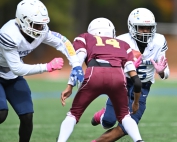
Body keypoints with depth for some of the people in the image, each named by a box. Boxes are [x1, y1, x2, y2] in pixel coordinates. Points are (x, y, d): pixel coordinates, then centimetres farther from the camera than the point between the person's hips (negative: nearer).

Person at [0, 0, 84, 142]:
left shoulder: (41, 31, -15)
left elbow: (63, 43, -2)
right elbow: (17, 69, -32)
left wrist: (76, 66, -15)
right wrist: (48, 67, -30)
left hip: (12, 77, 6)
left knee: (27, 116, -3)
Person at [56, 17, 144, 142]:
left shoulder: (85, 38, 32)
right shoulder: (122, 45, 36)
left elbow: (78, 62, 10)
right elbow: (136, 80, 28)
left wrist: (69, 87, 5)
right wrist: (136, 103, 42)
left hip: (95, 75, -1)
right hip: (117, 76, 2)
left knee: (74, 114, 18)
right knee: (124, 115, 25)